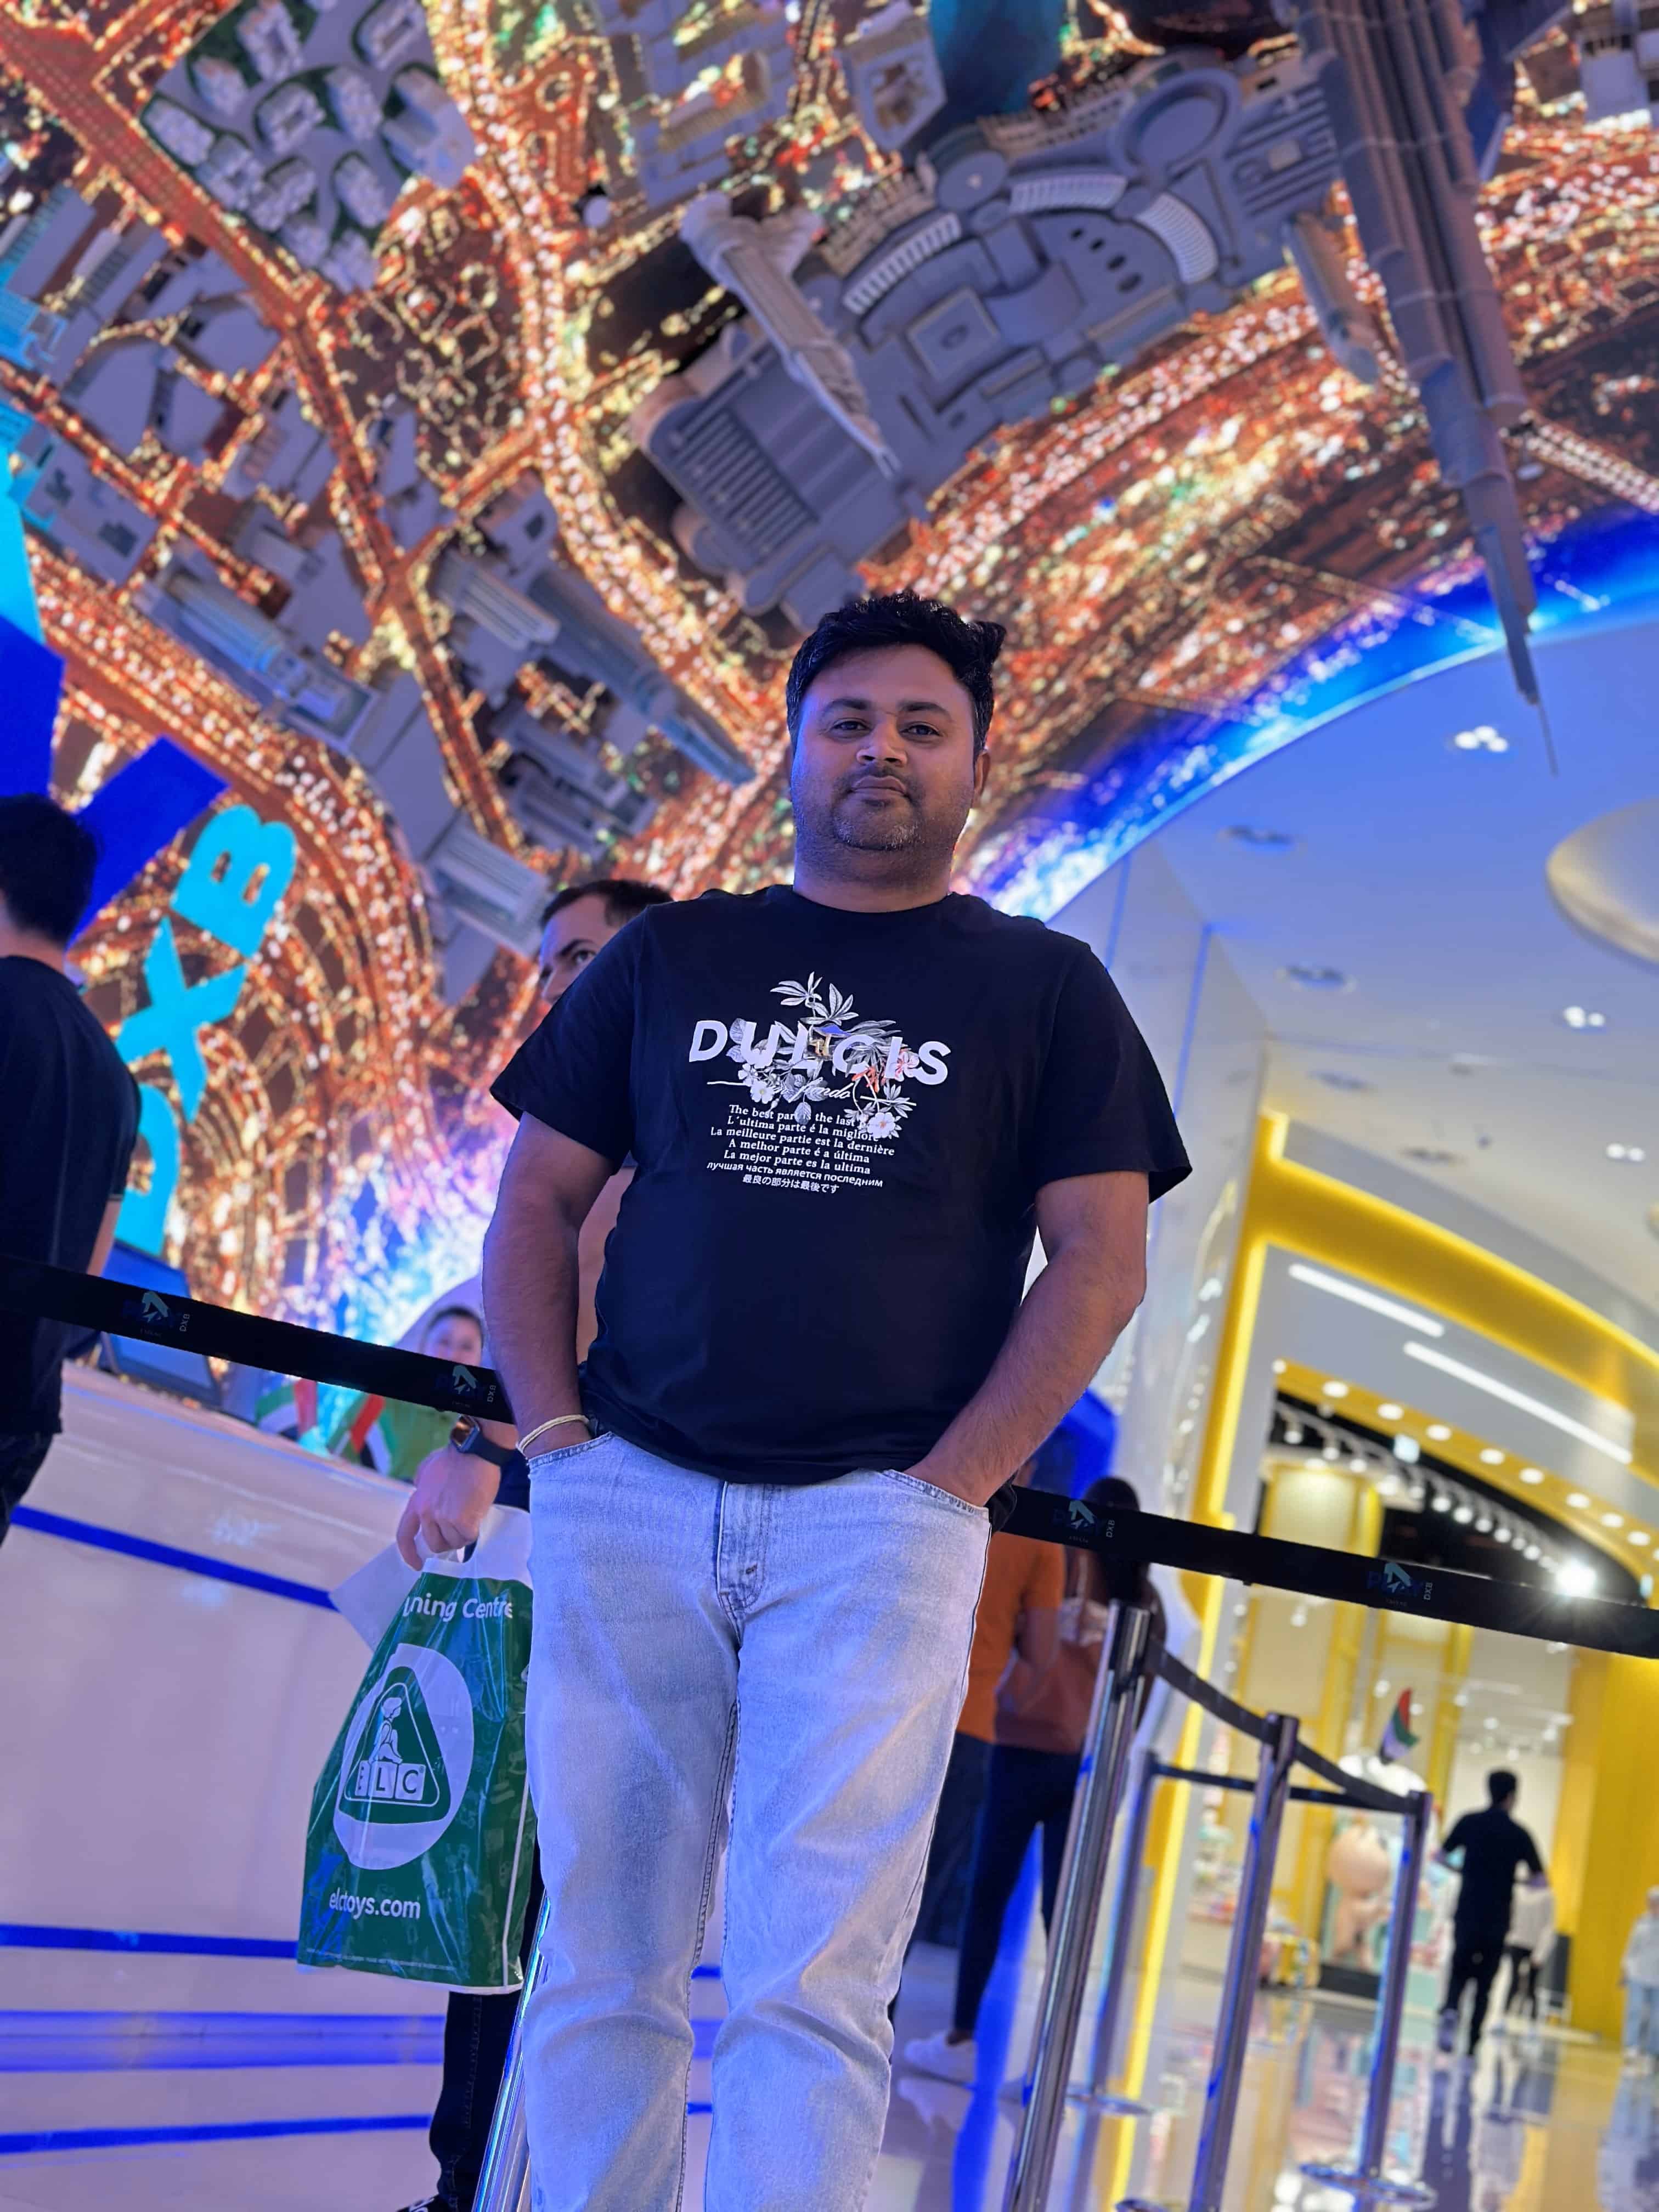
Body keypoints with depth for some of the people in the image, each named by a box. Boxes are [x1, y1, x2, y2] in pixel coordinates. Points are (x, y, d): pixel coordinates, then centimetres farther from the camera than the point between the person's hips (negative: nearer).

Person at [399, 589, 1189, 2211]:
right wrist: (552, 1432, 1)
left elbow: (1102, 1260, 3)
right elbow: (537, 1201, 14)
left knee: (810, 1988, -6)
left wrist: (946, 1487, -7)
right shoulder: (670, 956, 15)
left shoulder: (1044, 989, 9)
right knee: (602, 1969, 5)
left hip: (877, 1522, -2)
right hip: (627, 1500, 2)